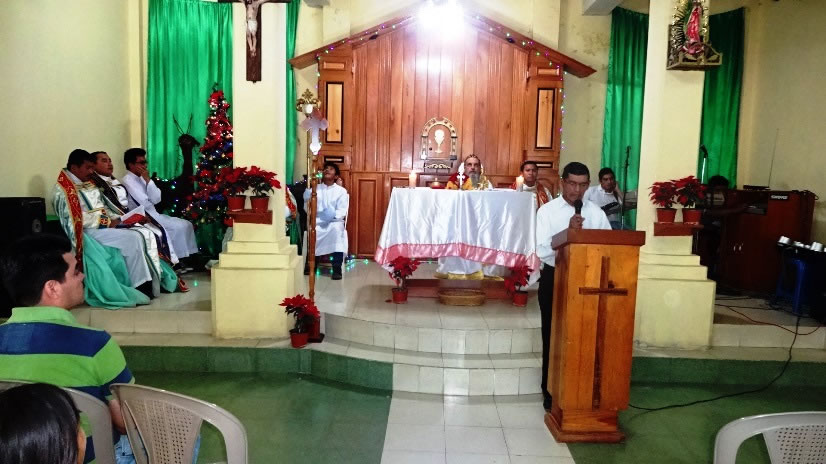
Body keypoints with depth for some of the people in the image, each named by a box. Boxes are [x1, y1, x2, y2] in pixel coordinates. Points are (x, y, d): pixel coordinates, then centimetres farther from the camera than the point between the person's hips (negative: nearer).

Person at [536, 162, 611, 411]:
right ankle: (550, 392, 24)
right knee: (553, 336, 9)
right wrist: (568, 231, -25)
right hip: (554, 278, -2)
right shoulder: (547, 211, -4)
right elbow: (541, 250, -15)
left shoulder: (596, 213, 3)